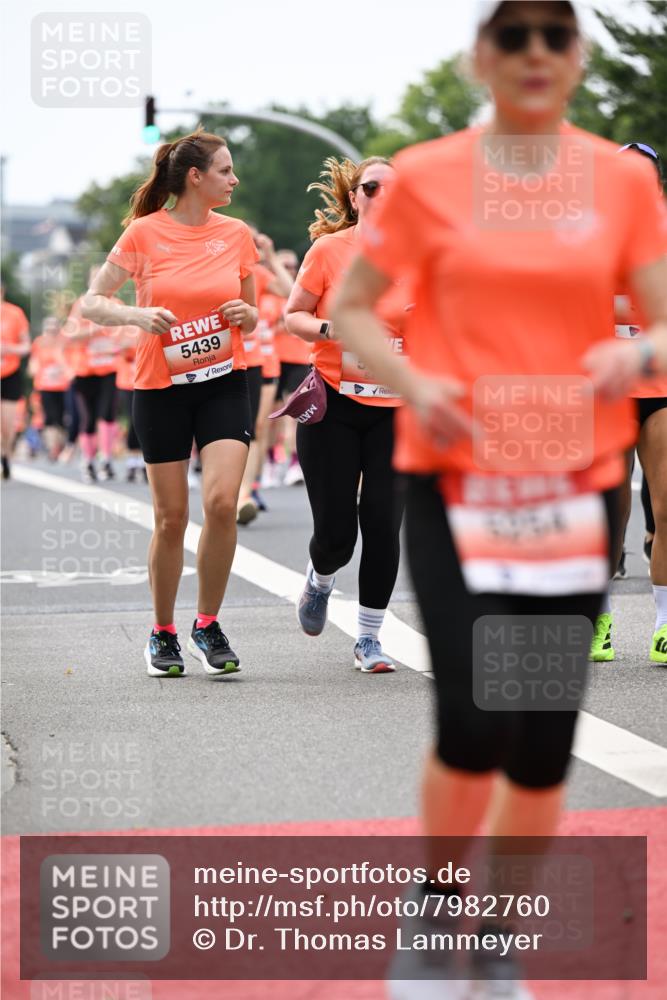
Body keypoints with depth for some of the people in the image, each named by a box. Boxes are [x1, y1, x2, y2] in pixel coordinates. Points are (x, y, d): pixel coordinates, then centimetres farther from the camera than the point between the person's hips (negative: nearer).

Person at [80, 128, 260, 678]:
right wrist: (138, 315, -20)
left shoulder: (237, 234, 4)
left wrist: (248, 314, -7)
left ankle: (208, 625, 2)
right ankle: (163, 635, 19)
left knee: (222, 502, -15)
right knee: (171, 518, 2)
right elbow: (93, 302, -2)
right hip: (161, 387, -2)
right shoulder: (145, 233, -6)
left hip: (224, 383, 2)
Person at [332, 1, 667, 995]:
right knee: (475, 720, -15)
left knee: (546, 744, 4)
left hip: (577, 483, 2)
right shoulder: (426, 177, 1)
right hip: (454, 476, -2)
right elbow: (351, 308, 7)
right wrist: (412, 383, -12)